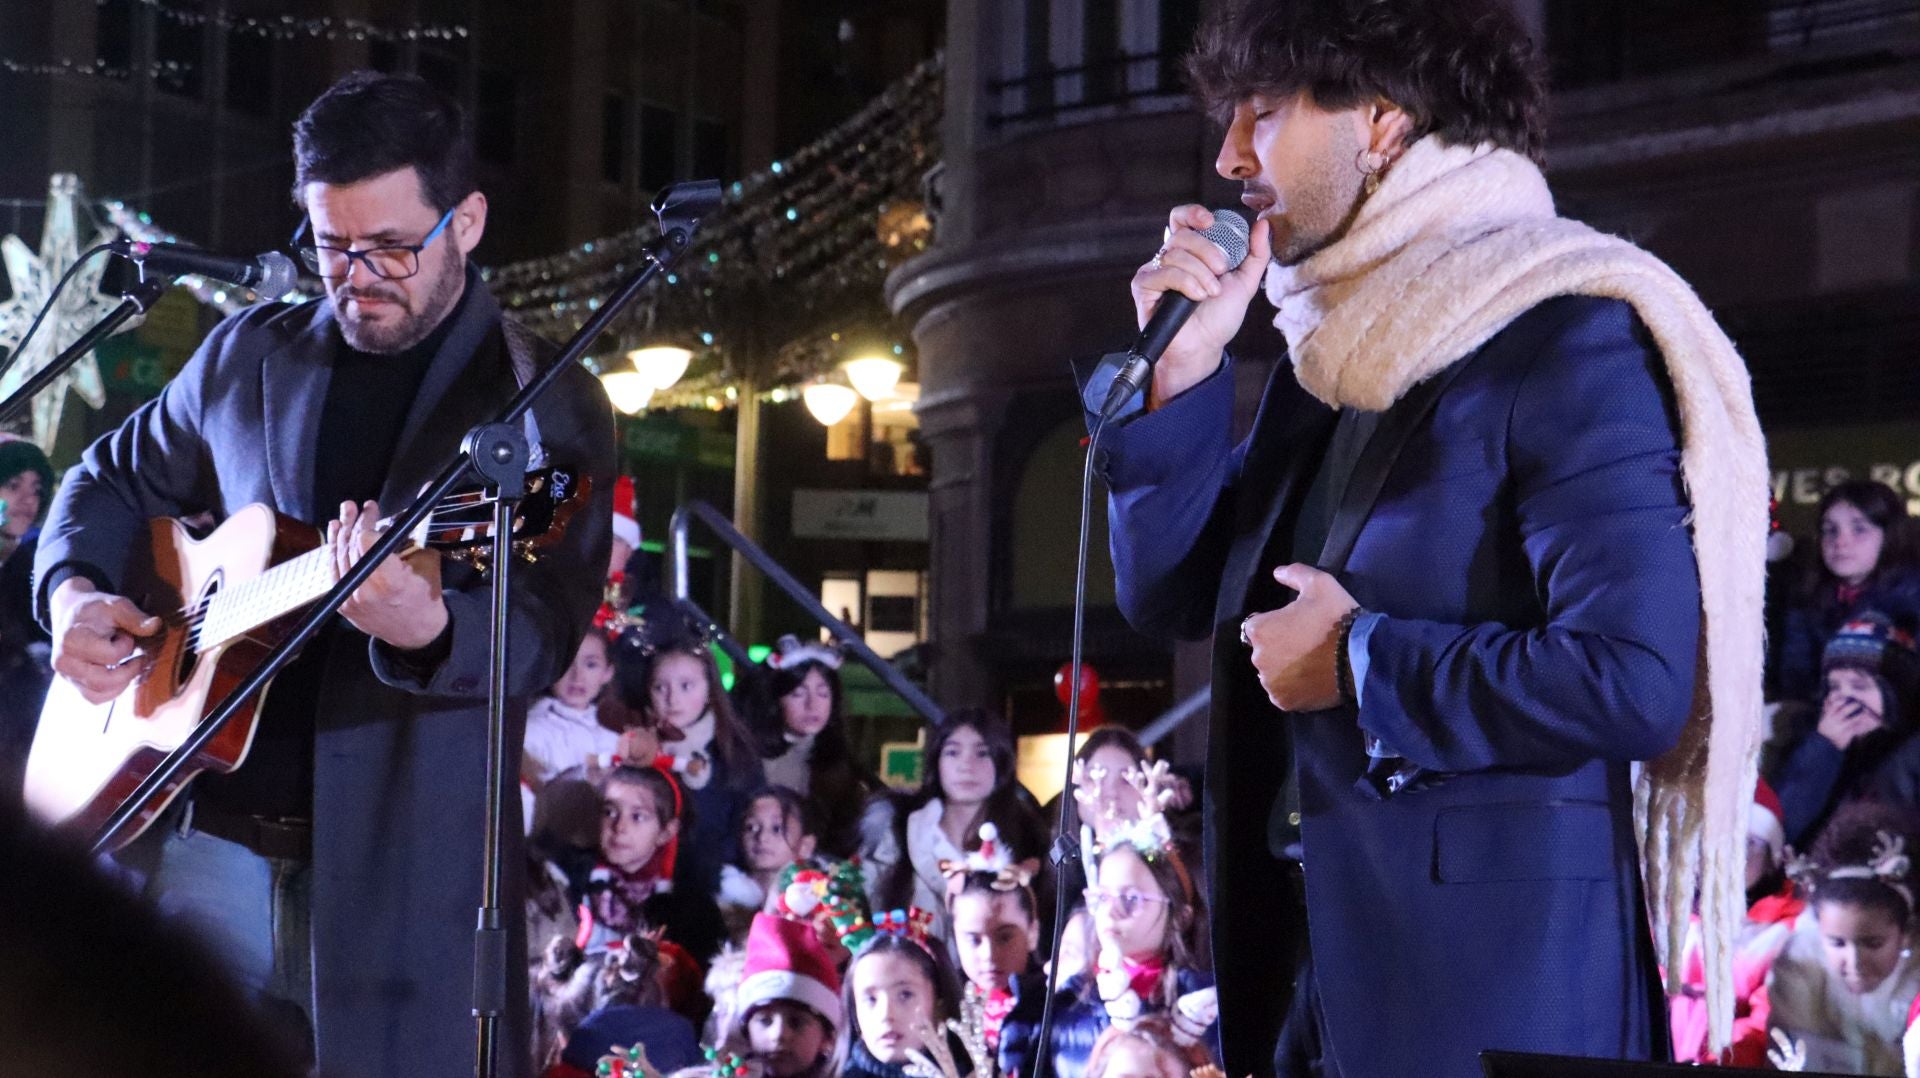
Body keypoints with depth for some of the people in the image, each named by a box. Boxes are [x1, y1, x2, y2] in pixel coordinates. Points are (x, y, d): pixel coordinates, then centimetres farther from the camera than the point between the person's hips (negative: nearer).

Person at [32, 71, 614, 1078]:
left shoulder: (547, 407, -2)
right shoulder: (248, 355, 12)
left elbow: (539, 641, -13)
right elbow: (114, 480, 26)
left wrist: (424, 626, -35)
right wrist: (75, 590, 5)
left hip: (406, 864, -3)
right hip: (202, 833, 4)